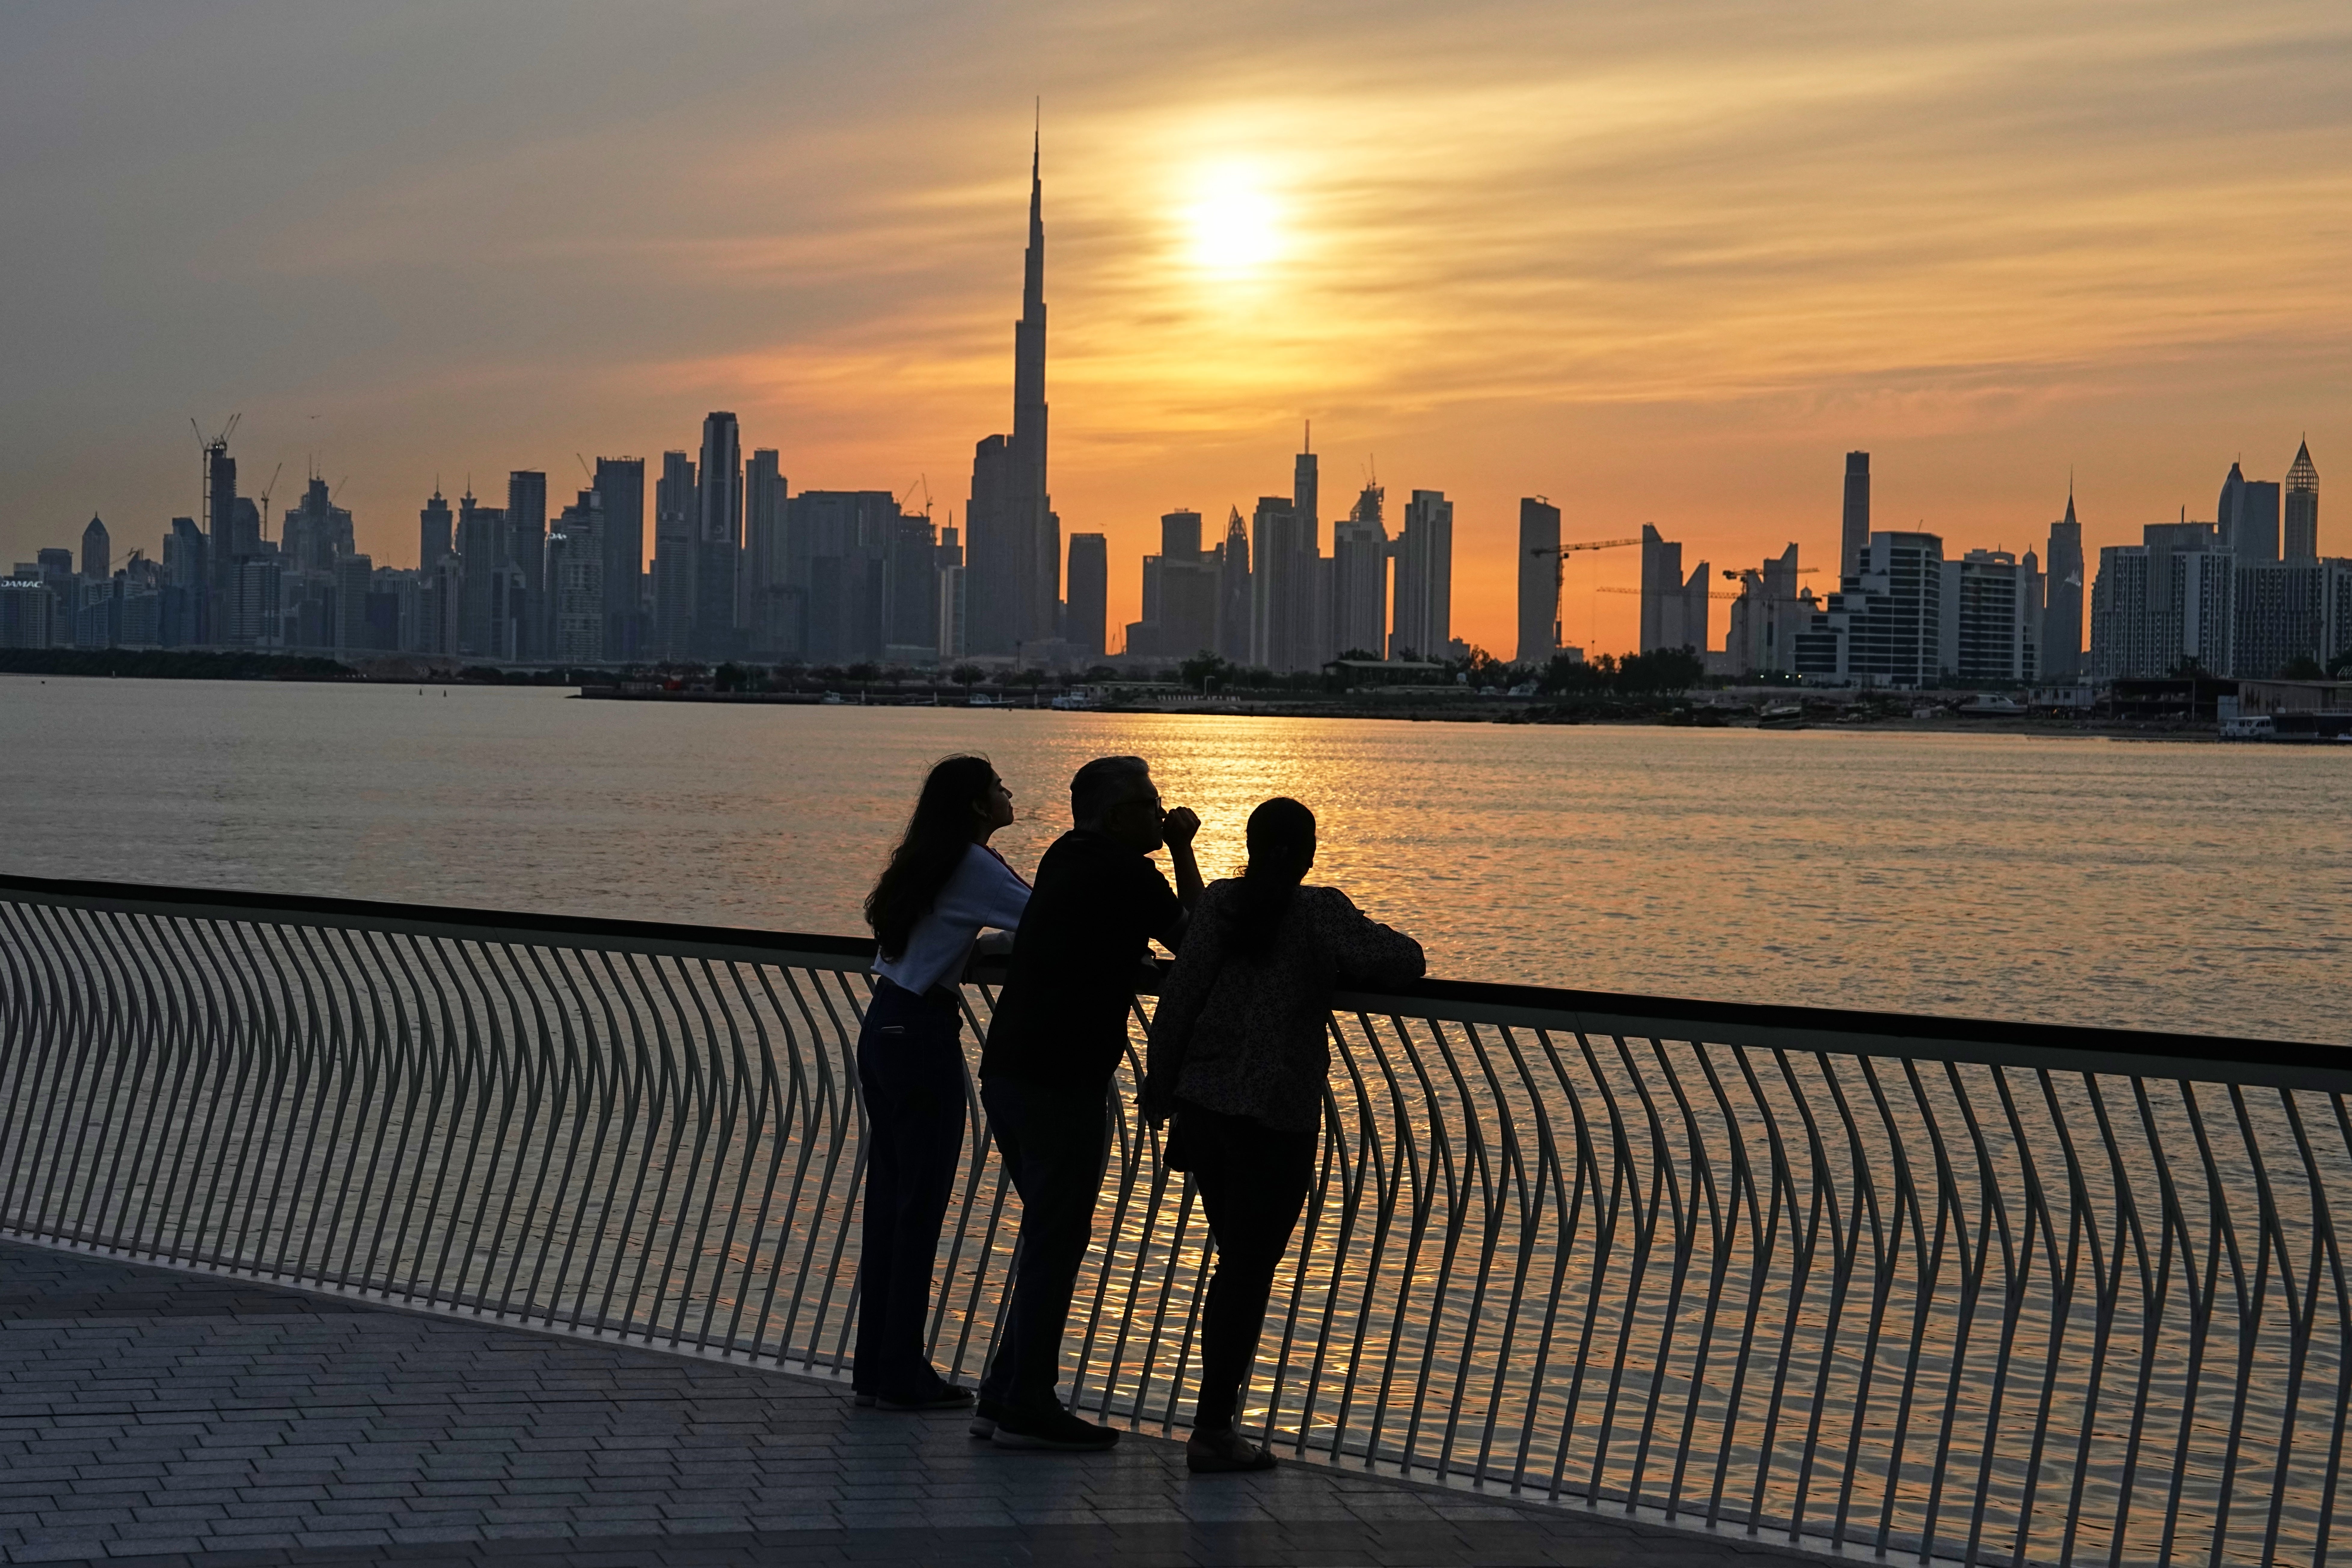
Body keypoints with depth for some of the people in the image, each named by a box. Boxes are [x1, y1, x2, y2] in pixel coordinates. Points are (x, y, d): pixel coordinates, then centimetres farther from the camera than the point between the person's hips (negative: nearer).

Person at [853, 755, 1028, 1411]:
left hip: (883, 1030, 9)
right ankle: (902, 1373, 1)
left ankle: (875, 1364, 17)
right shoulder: (971, 865, -13)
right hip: (924, 1037, -9)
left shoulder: (925, 860, 13)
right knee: (920, 1205, -3)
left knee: (889, 1198, 12)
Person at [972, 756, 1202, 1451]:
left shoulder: (1066, 859, 16)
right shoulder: (1127, 873, -11)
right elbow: (1195, 940, 0)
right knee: (1056, 1240, -3)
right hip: (1061, 1080, -9)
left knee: (1048, 1234, 17)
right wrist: (1182, 852, 5)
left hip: (1007, 1071, 9)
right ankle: (1027, 1407, 0)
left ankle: (1006, 1394, 19)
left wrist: (1173, 850, 23)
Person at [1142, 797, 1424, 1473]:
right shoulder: (1321, 913, -7)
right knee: (1251, 1270, 1)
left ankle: (1216, 1420, 20)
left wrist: (1159, 1082, 8)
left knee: (1235, 1262, 17)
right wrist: (1346, 966, 9)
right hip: (1275, 1116, -5)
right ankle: (1213, 1429, -1)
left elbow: (1180, 993, 1)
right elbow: (1403, 962, -13)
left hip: (1200, 1105, 5)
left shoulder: (1218, 903, 5)